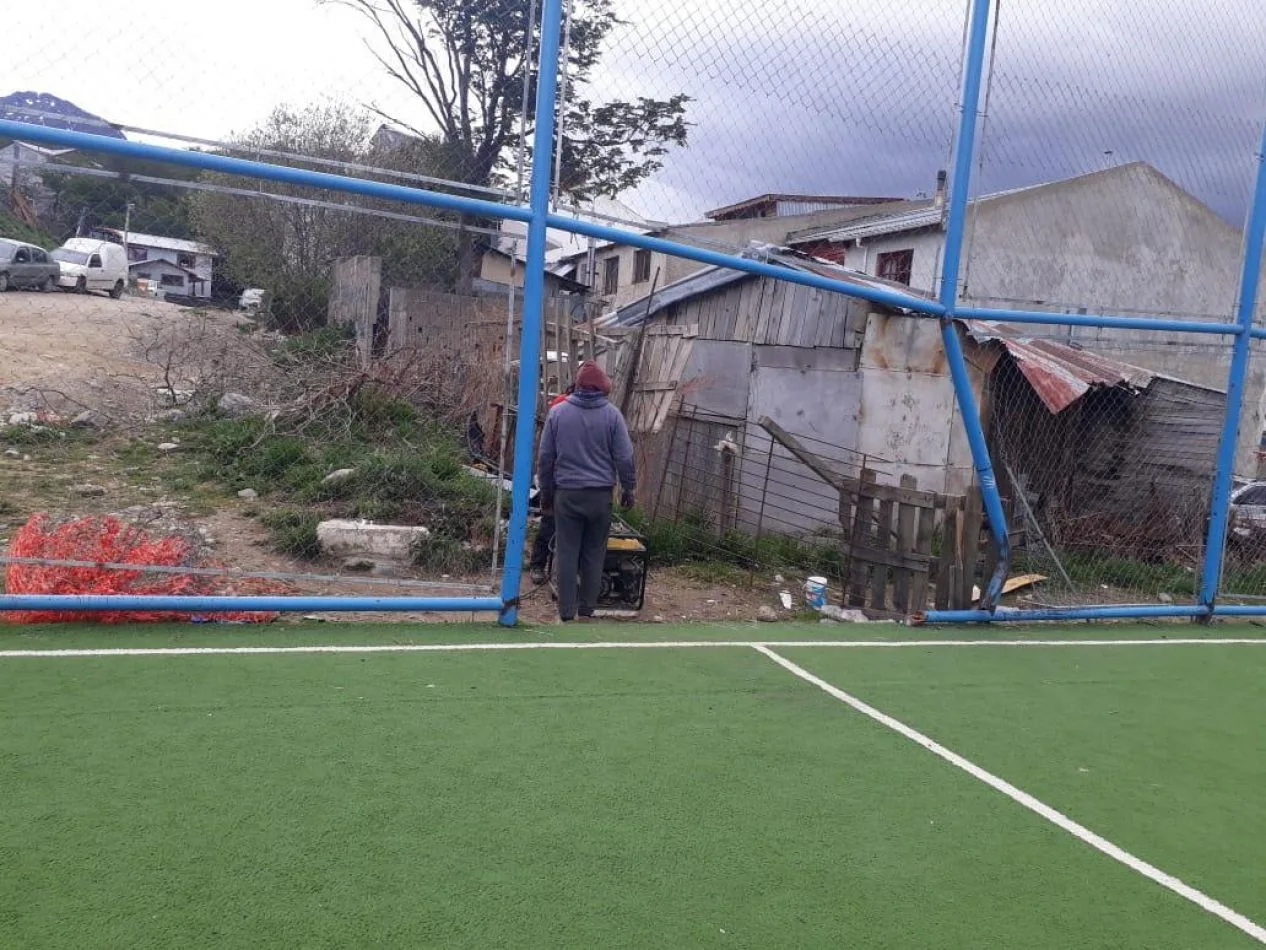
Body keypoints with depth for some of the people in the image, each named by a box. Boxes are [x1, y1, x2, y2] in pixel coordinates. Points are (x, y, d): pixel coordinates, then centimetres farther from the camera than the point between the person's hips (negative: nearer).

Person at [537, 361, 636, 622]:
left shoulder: (557, 412, 0)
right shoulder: (612, 414, -4)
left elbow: (545, 457, 4)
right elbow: (625, 457, -2)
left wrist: (546, 491, 14)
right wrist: (628, 488, 10)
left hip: (567, 493, 0)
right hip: (600, 494, 0)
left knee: (567, 553, 5)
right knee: (594, 553, 9)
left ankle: (567, 611, 5)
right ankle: (587, 609, 15)